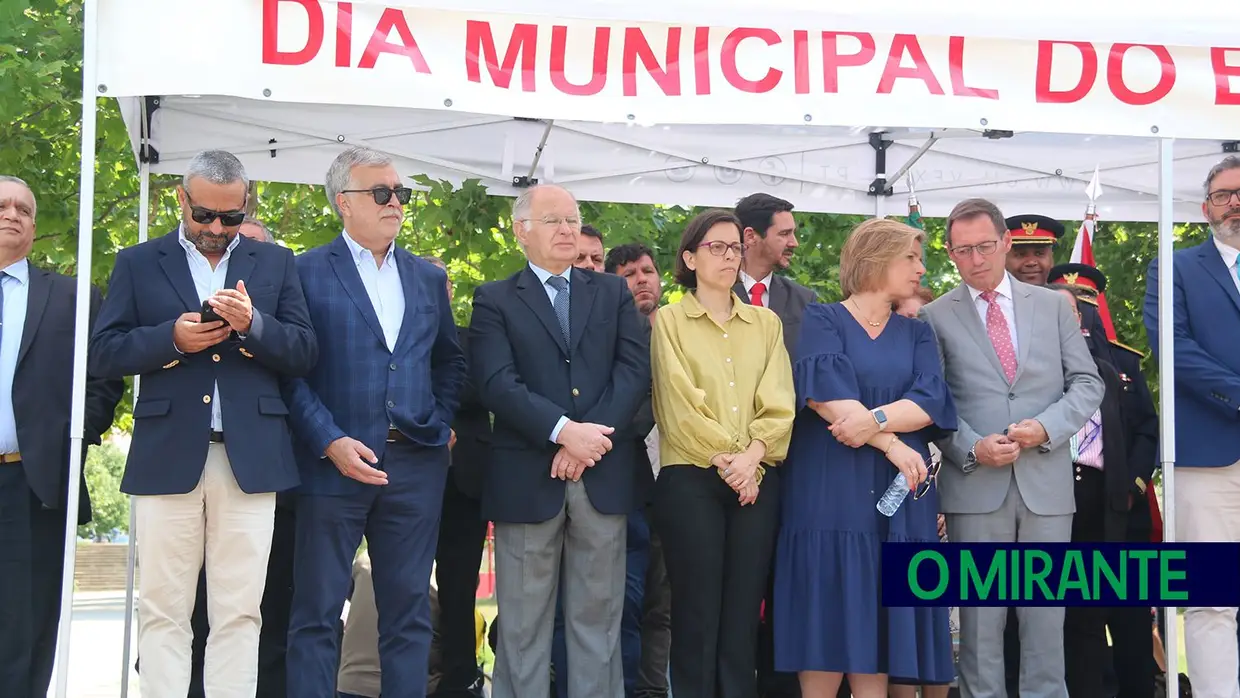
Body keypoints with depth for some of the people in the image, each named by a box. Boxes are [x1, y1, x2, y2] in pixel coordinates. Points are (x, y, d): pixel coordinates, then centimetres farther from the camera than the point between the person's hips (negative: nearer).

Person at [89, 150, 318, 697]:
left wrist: (254, 324, -12)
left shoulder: (275, 263, 14)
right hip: (167, 456, 0)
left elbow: (304, 353, 7)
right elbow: (103, 353, 5)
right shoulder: (138, 263, 12)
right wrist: (171, 339, -11)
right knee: (162, 610, 1)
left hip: (250, 457, 1)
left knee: (239, 612, 1)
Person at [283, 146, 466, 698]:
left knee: (409, 611, 8)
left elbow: (450, 361, 22)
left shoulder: (428, 277, 14)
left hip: (416, 465, 4)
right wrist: (330, 441, -15)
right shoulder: (308, 271, -1)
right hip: (336, 461, -4)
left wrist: (441, 422, 6)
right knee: (317, 611, 2)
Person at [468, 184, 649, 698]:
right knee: (523, 623, 3)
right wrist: (564, 431, -18)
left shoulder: (613, 293, 14)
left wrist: (590, 436, -12)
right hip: (526, 477, -2)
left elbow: (635, 370, 2)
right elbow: (497, 383, -8)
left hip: (602, 475, 2)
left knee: (597, 617, 6)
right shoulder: (494, 300, 6)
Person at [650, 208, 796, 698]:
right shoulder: (670, 321, 5)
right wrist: (725, 462, -11)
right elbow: (680, 403, -5)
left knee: (744, 611, 3)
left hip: (758, 480, 3)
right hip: (691, 479, -3)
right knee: (697, 610, -3)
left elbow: (778, 402, 4)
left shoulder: (766, 323, 14)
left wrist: (752, 456, -12)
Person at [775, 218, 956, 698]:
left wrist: (876, 418, -18)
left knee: (878, 631, 1)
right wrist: (892, 445, -14)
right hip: (831, 492, -3)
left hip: (898, 496, 4)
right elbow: (824, 392, -11)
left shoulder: (917, 333, 16)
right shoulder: (822, 320, 4)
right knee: (825, 625, -6)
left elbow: (932, 400, -1)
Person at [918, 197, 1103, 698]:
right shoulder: (935, 317, 5)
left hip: (1047, 482, 2)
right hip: (975, 484, -1)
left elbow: (1087, 383, 8)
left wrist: (1046, 427, -9)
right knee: (980, 615, 3)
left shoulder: (1053, 306, 11)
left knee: (1046, 615, 4)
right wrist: (971, 448, -13)